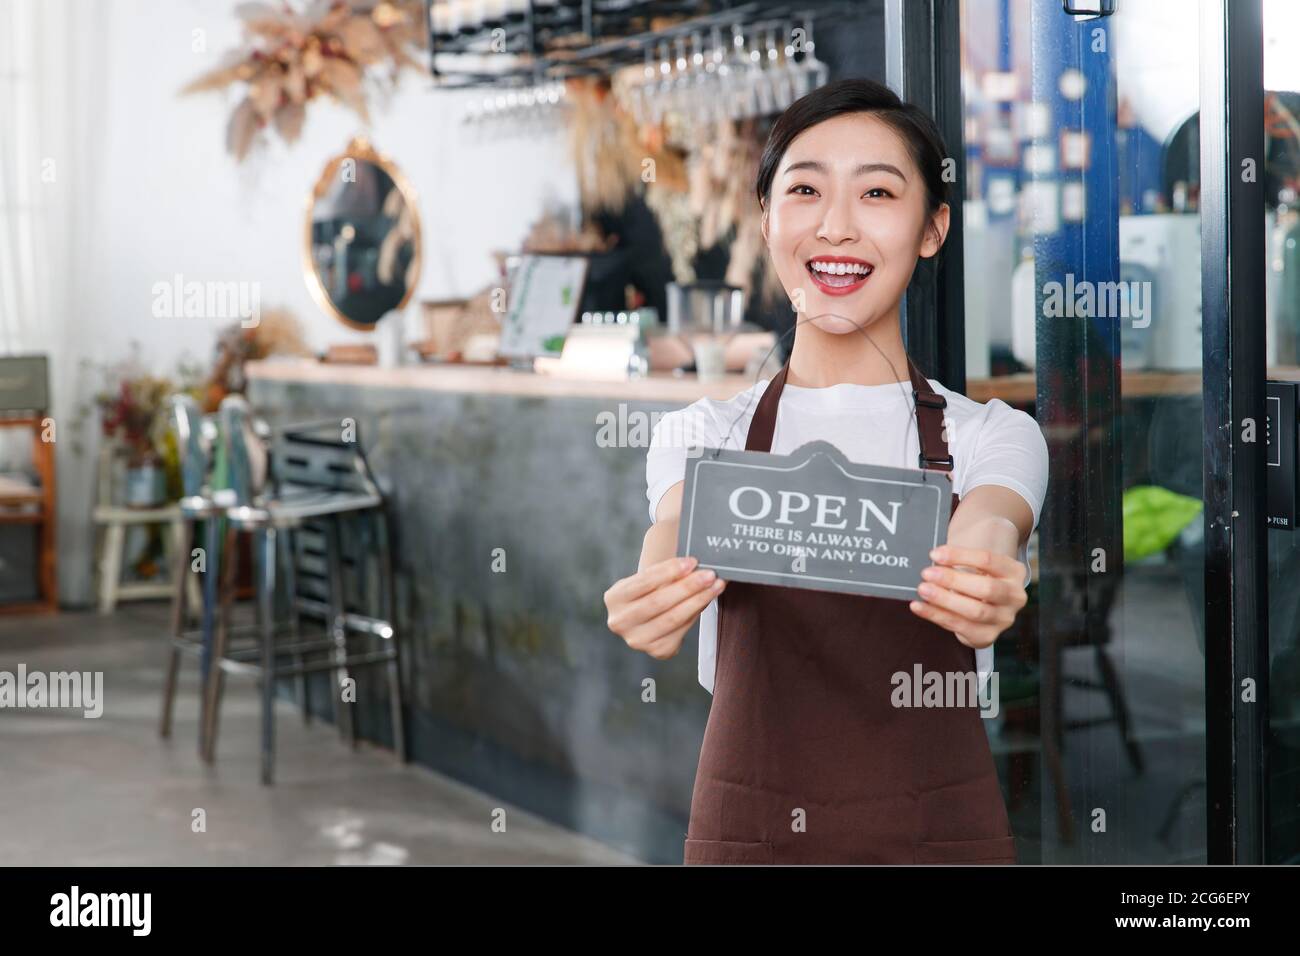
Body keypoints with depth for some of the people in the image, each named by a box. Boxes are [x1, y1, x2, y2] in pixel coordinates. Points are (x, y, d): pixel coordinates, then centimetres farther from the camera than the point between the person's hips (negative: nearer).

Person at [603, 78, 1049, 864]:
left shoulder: (994, 436, 0)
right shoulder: (700, 434, 2)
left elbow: (991, 527, -22)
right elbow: (678, 540, -19)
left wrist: (981, 581, -46)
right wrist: (661, 600, -43)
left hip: (937, 830, 0)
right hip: (747, 828, 1)